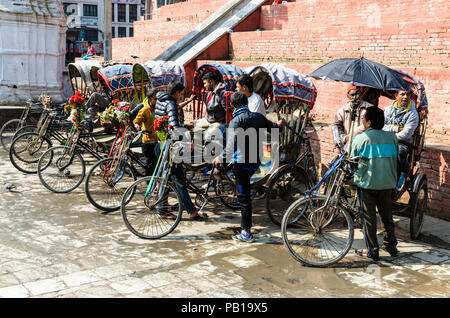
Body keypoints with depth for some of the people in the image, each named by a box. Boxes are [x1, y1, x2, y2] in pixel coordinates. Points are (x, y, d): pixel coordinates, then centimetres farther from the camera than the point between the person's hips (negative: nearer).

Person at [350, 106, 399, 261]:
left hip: (367, 183, -4)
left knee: (369, 217, 5)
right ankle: (391, 246, 25)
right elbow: (396, 159, 13)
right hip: (388, 183, 4)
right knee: (387, 215, 17)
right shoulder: (392, 137, 3)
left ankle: (372, 251, 10)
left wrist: (356, 175, 19)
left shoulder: (360, 138, -8)